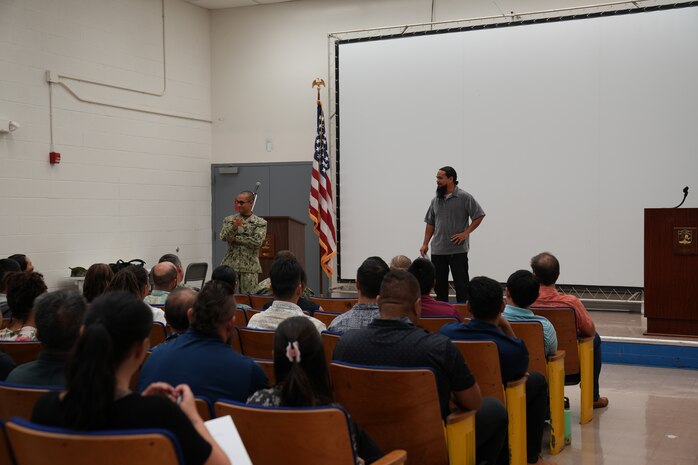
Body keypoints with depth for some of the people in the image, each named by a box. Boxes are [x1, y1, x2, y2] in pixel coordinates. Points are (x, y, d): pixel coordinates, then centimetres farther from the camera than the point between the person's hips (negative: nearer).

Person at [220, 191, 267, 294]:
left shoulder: (260, 223, 2)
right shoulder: (229, 220, 9)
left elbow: (257, 241, -11)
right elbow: (223, 237, -5)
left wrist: (236, 238, -8)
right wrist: (234, 227, -24)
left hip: (250, 267, -1)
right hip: (230, 265, 2)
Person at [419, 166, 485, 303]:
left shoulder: (464, 197, -5)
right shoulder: (436, 200, 11)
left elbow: (479, 216, -5)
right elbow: (430, 223, 16)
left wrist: (465, 233, -12)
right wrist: (425, 244, 10)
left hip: (458, 250, -5)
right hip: (437, 250, 5)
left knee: (461, 284, -2)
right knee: (439, 284, 9)